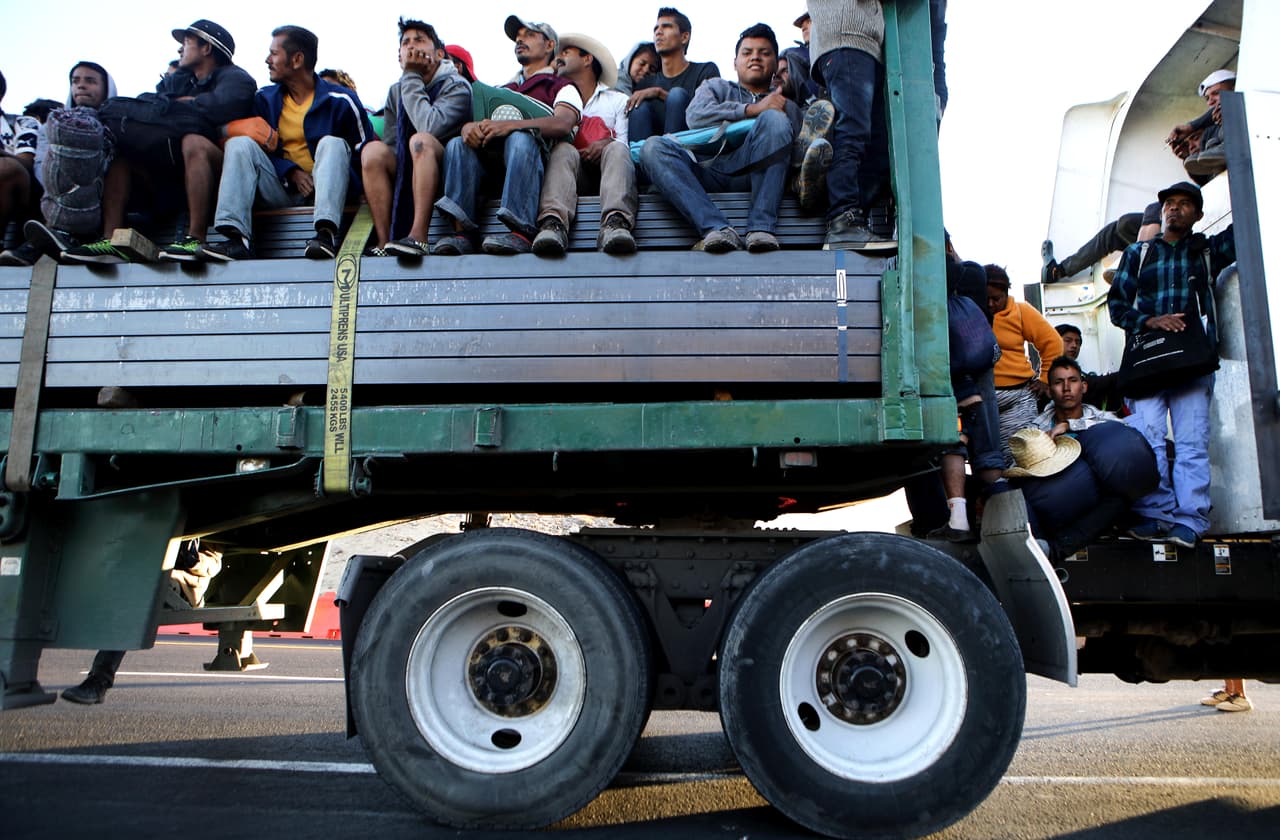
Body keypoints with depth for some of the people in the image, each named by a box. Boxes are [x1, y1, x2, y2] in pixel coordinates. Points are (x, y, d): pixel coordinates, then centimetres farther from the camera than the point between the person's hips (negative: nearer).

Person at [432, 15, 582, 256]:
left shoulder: (562, 87, 16)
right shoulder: (503, 90, 33)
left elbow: (563, 124, -8)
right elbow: (475, 120, 20)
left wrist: (509, 125, -22)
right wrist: (469, 126, -8)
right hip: (493, 164, 5)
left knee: (520, 138, -34)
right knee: (457, 144, -21)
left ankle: (523, 232, -46)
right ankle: (462, 232, -35)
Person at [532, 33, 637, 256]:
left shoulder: (618, 100, 26)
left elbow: (625, 144, 11)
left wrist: (607, 144, -12)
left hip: (605, 168, 0)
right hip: (574, 170, 1)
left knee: (617, 149, -31)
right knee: (563, 149, -30)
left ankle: (615, 221, -58)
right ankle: (553, 222, -58)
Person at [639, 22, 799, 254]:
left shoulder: (785, 103, 31)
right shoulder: (716, 87, 30)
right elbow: (696, 116, 5)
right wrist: (752, 110, -1)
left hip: (753, 173, 0)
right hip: (709, 172, 1)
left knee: (774, 118, -25)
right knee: (653, 146, -24)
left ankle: (760, 227, -36)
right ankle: (717, 228, -42)